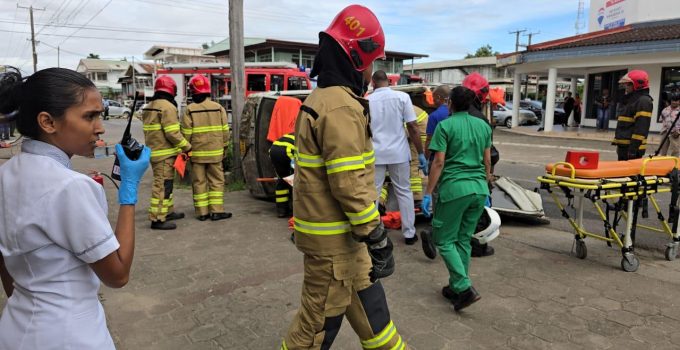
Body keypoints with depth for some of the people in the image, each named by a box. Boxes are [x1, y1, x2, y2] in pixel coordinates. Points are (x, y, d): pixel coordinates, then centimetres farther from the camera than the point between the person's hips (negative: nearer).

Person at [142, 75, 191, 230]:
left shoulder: (149, 107, 16)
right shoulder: (167, 107, -15)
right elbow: (172, 133, -20)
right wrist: (187, 147, -10)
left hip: (154, 151, 10)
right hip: (165, 154, -10)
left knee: (165, 183, 19)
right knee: (163, 185, -7)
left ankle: (168, 211, 29)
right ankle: (157, 219, -5)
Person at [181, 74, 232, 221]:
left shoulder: (189, 110, -6)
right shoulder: (218, 107, -1)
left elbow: (186, 133, -6)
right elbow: (225, 130, 2)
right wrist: (224, 147, 13)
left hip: (197, 153, -1)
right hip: (215, 152, 1)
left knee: (199, 182, 7)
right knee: (216, 181, 8)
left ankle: (202, 212, 12)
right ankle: (216, 211, 6)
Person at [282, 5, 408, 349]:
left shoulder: (321, 99, 12)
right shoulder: (341, 107, -21)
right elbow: (349, 184, -26)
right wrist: (377, 238, -19)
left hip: (337, 229, 10)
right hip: (333, 236, -10)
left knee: (365, 295, 23)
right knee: (322, 316, 5)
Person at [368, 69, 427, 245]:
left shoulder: (367, 101, 0)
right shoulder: (402, 97, -2)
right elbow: (413, 128, -5)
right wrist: (421, 153, 1)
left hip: (375, 154, 0)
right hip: (398, 152, 0)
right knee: (404, 192, 13)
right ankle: (409, 233, 18)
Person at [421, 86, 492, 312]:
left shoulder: (445, 126, -5)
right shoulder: (483, 126, 11)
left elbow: (439, 162, -10)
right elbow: (487, 162, 13)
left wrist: (428, 193, -6)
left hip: (454, 187, -6)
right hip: (479, 188, 6)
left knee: (445, 240, 6)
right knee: (464, 239, 15)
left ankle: (464, 288, -4)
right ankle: (456, 287, 22)